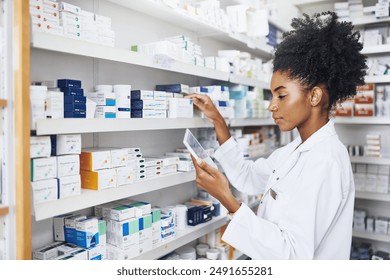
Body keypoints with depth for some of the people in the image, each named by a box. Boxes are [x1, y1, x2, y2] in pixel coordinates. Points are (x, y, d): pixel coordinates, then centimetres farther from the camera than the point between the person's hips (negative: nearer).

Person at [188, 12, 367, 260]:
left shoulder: (325, 162, -27)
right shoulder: (295, 150, 2)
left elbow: (293, 254, -29)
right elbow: (249, 178, 8)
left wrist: (227, 200, -33)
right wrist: (218, 121, 3)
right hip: (273, 259, 8)